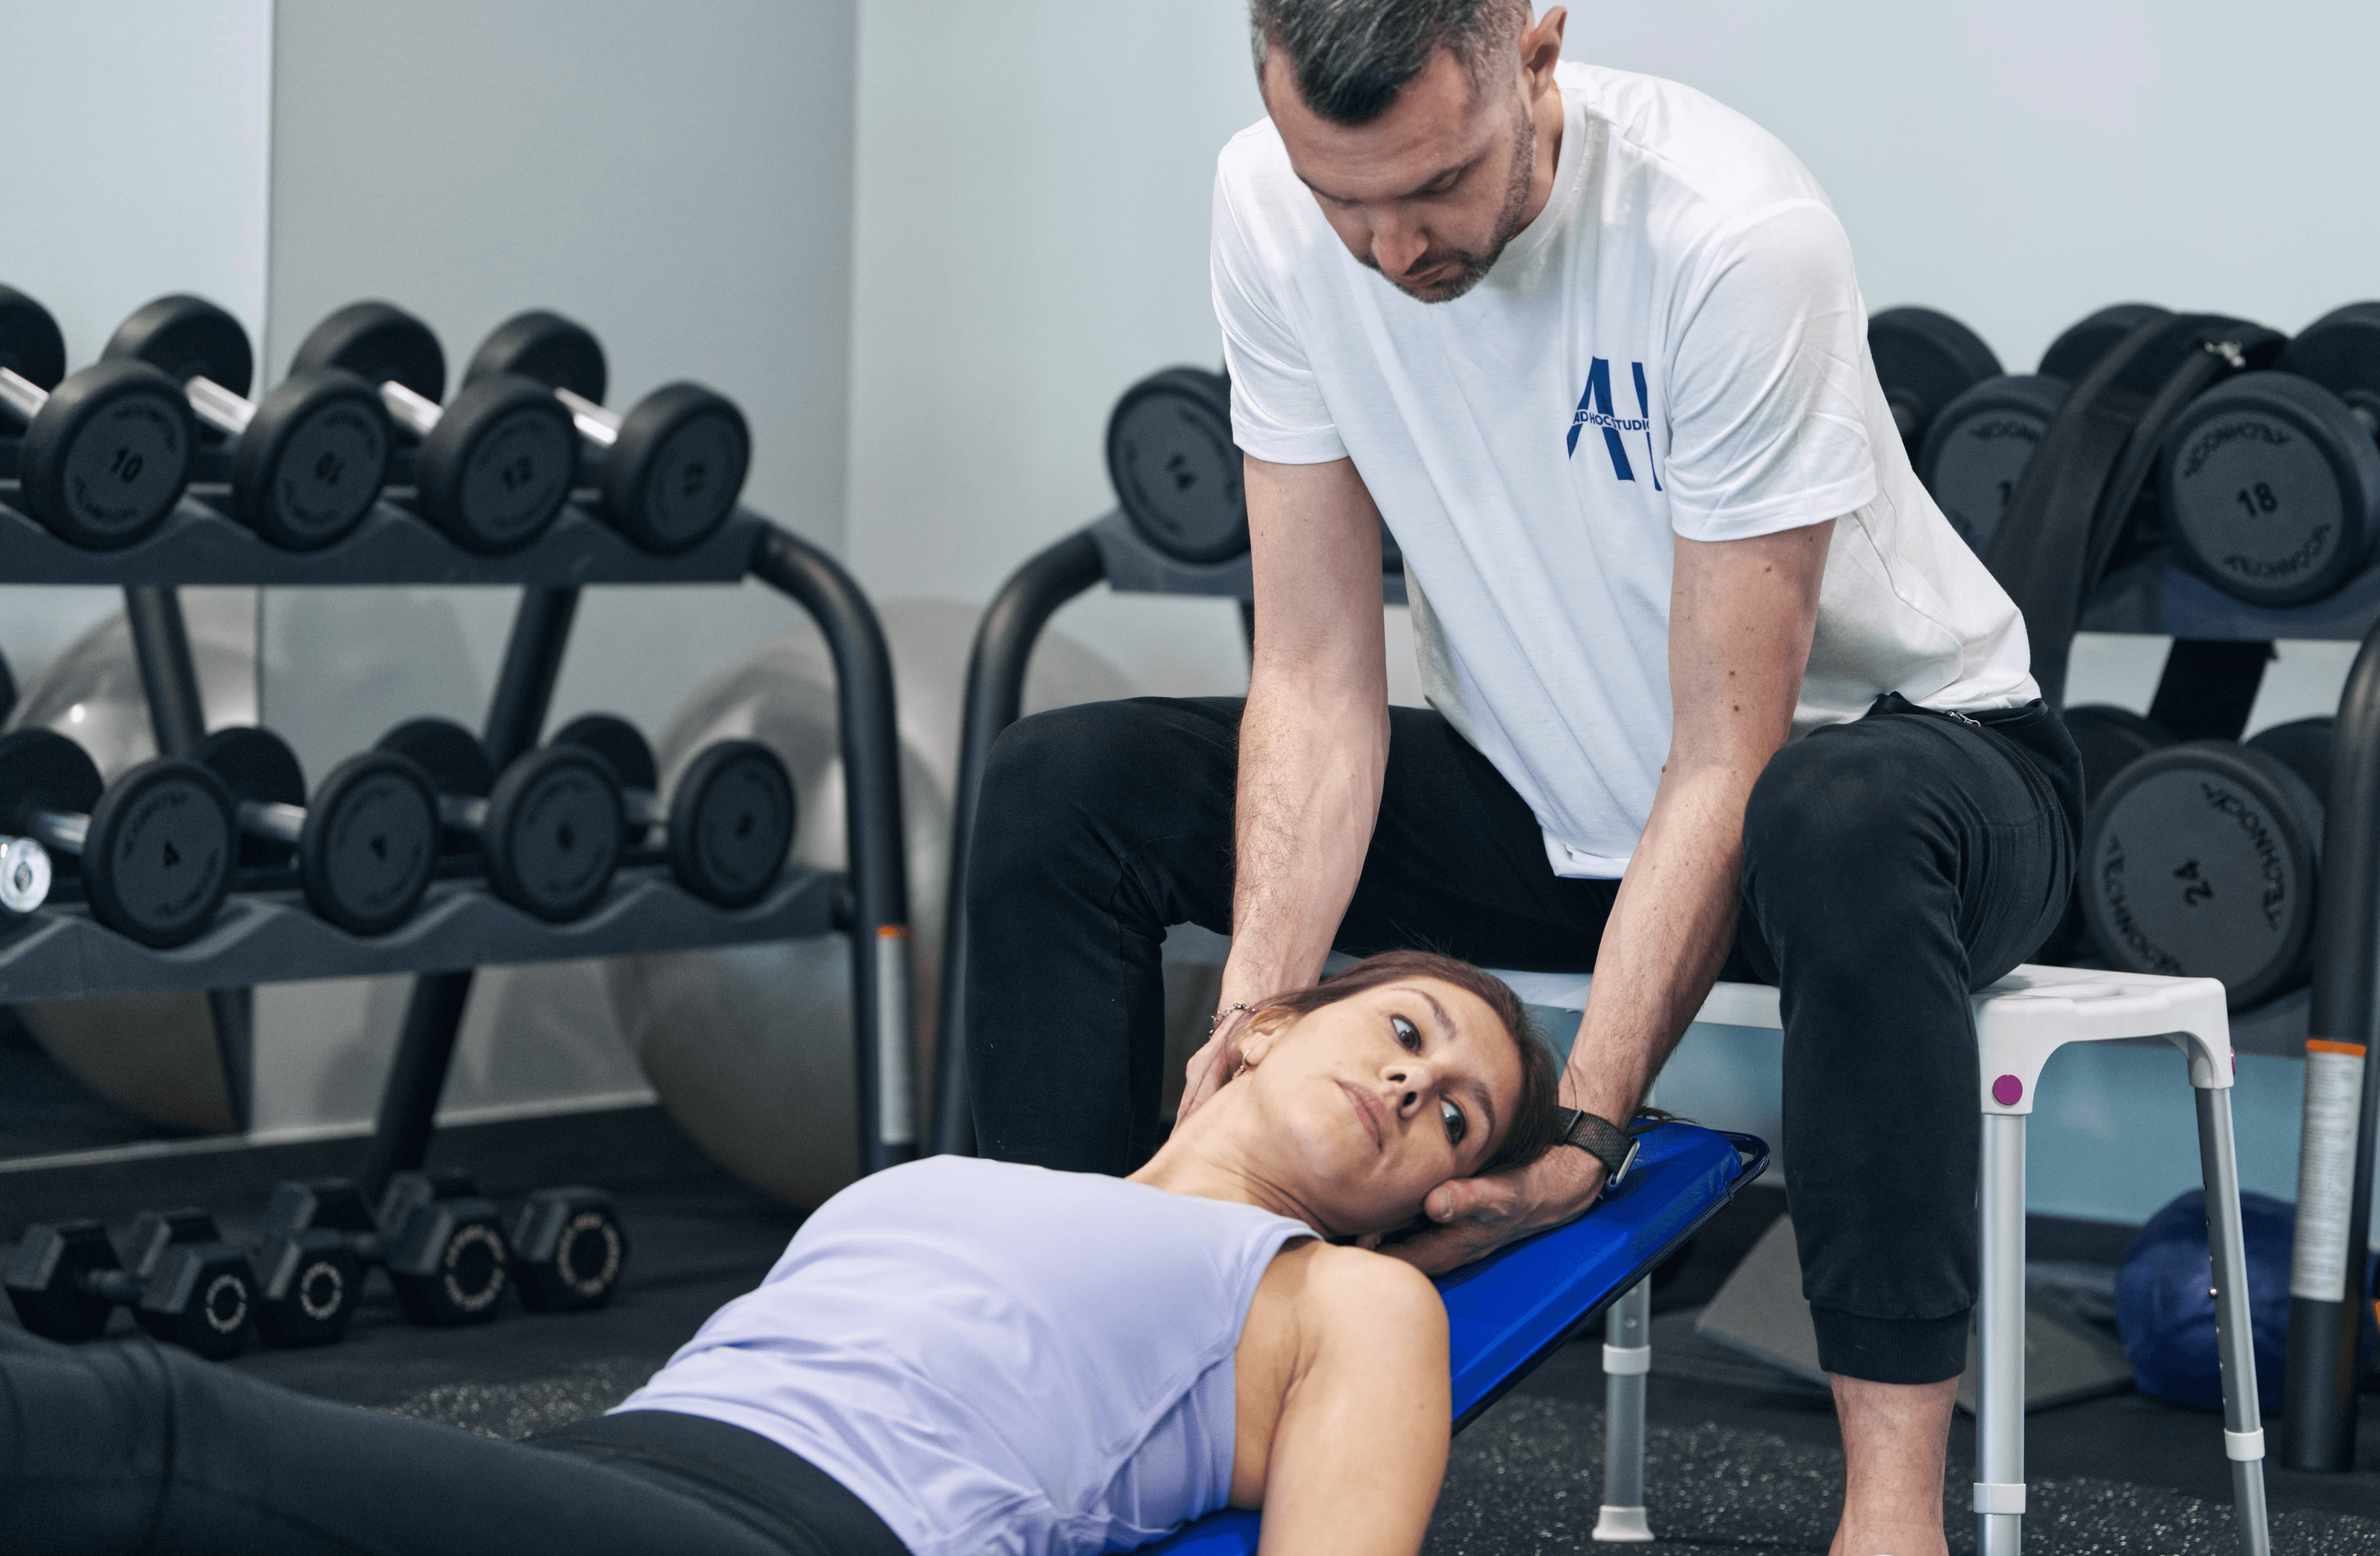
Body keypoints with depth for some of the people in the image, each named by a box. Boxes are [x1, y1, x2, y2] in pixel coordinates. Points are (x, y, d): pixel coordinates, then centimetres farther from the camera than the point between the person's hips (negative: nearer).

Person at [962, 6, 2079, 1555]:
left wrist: (1583, 1128, -35)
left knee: (1838, 832, -42)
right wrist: (1259, 1004, -26)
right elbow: (1319, 671, -11)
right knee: (1063, 789, -11)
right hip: (1546, 788, 5)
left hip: (1900, 740, -5)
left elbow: (1727, 763, -28)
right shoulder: (1271, 207, -15)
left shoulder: (1732, 235, -30)